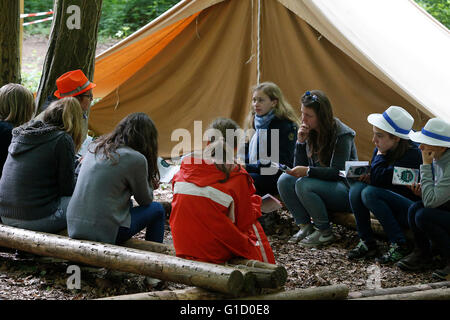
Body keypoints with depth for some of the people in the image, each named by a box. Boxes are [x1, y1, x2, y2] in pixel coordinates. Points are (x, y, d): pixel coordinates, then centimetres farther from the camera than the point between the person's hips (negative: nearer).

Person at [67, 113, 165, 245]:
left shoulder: (95, 146, 9)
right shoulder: (136, 159, -11)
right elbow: (145, 200, 2)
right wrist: (150, 184, 22)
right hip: (105, 233, -7)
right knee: (157, 209, 12)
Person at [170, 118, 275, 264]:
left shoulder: (186, 166, -5)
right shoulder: (237, 177, -14)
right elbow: (245, 222, -5)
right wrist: (254, 202, 15)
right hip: (216, 251, -4)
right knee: (254, 227, 22)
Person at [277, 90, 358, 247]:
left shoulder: (342, 135, -18)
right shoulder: (310, 132, 2)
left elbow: (336, 172, -21)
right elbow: (299, 166, 2)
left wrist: (308, 171, -33)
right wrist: (300, 142, -12)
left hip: (345, 190, -7)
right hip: (322, 183, 7)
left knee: (303, 184, -30)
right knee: (285, 180, -16)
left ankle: (325, 233, -15)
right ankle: (305, 226, -5)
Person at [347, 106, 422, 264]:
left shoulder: (412, 154, -22)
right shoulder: (382, 149, 0)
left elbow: (379, 179, -26)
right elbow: (373, 178, 16)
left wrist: (381, 153, -14)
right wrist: (367, 177, -7)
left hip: (413, 210, -8)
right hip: (392, 206, 8)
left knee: (370, 193, -28)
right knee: (357, 188, -15)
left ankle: (399, 245, -18)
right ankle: (367, 243, -8)